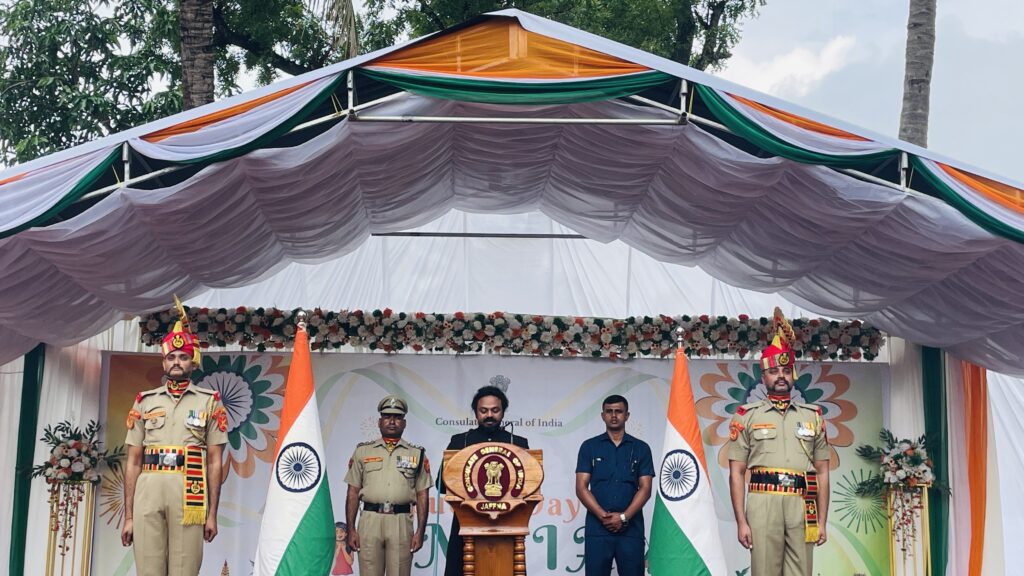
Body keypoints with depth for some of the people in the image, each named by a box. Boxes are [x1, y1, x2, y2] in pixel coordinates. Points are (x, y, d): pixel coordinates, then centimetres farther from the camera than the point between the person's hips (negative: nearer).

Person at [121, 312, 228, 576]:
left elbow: (214, 462, 8)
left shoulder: (209, 401, 12)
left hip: (189, 492, -2)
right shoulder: (145, 401, 16)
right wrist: (128, 516, 7)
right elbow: (133, 462, 13)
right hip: (148, 490, 2)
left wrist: (212, 514, 1)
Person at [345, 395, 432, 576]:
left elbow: (422, 496, 9)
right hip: (370, 520, 0)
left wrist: (420, 532, 0)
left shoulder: (417, 454, 12)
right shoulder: (363, 451, 13)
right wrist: (351, 530, 1)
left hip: (401, 522, 0)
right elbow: (353, 493, 10)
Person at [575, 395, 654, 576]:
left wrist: (623, 517, -11)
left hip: (631, 528, 0)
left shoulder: (641, 448, 8)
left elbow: (645, 489, 2)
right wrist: (603, 516, -11)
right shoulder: (589, 447, 7)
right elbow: (581, 488, 1)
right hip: (597, 527, 0)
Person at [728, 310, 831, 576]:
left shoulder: (812, 416, 15)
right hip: (763, 504, -2)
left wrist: (822, 521, 6)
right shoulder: (747, 416, 9)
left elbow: (822, 473, 13)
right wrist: (741, 522, -3)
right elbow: (736, 474, 5)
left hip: (802, 507, 2)